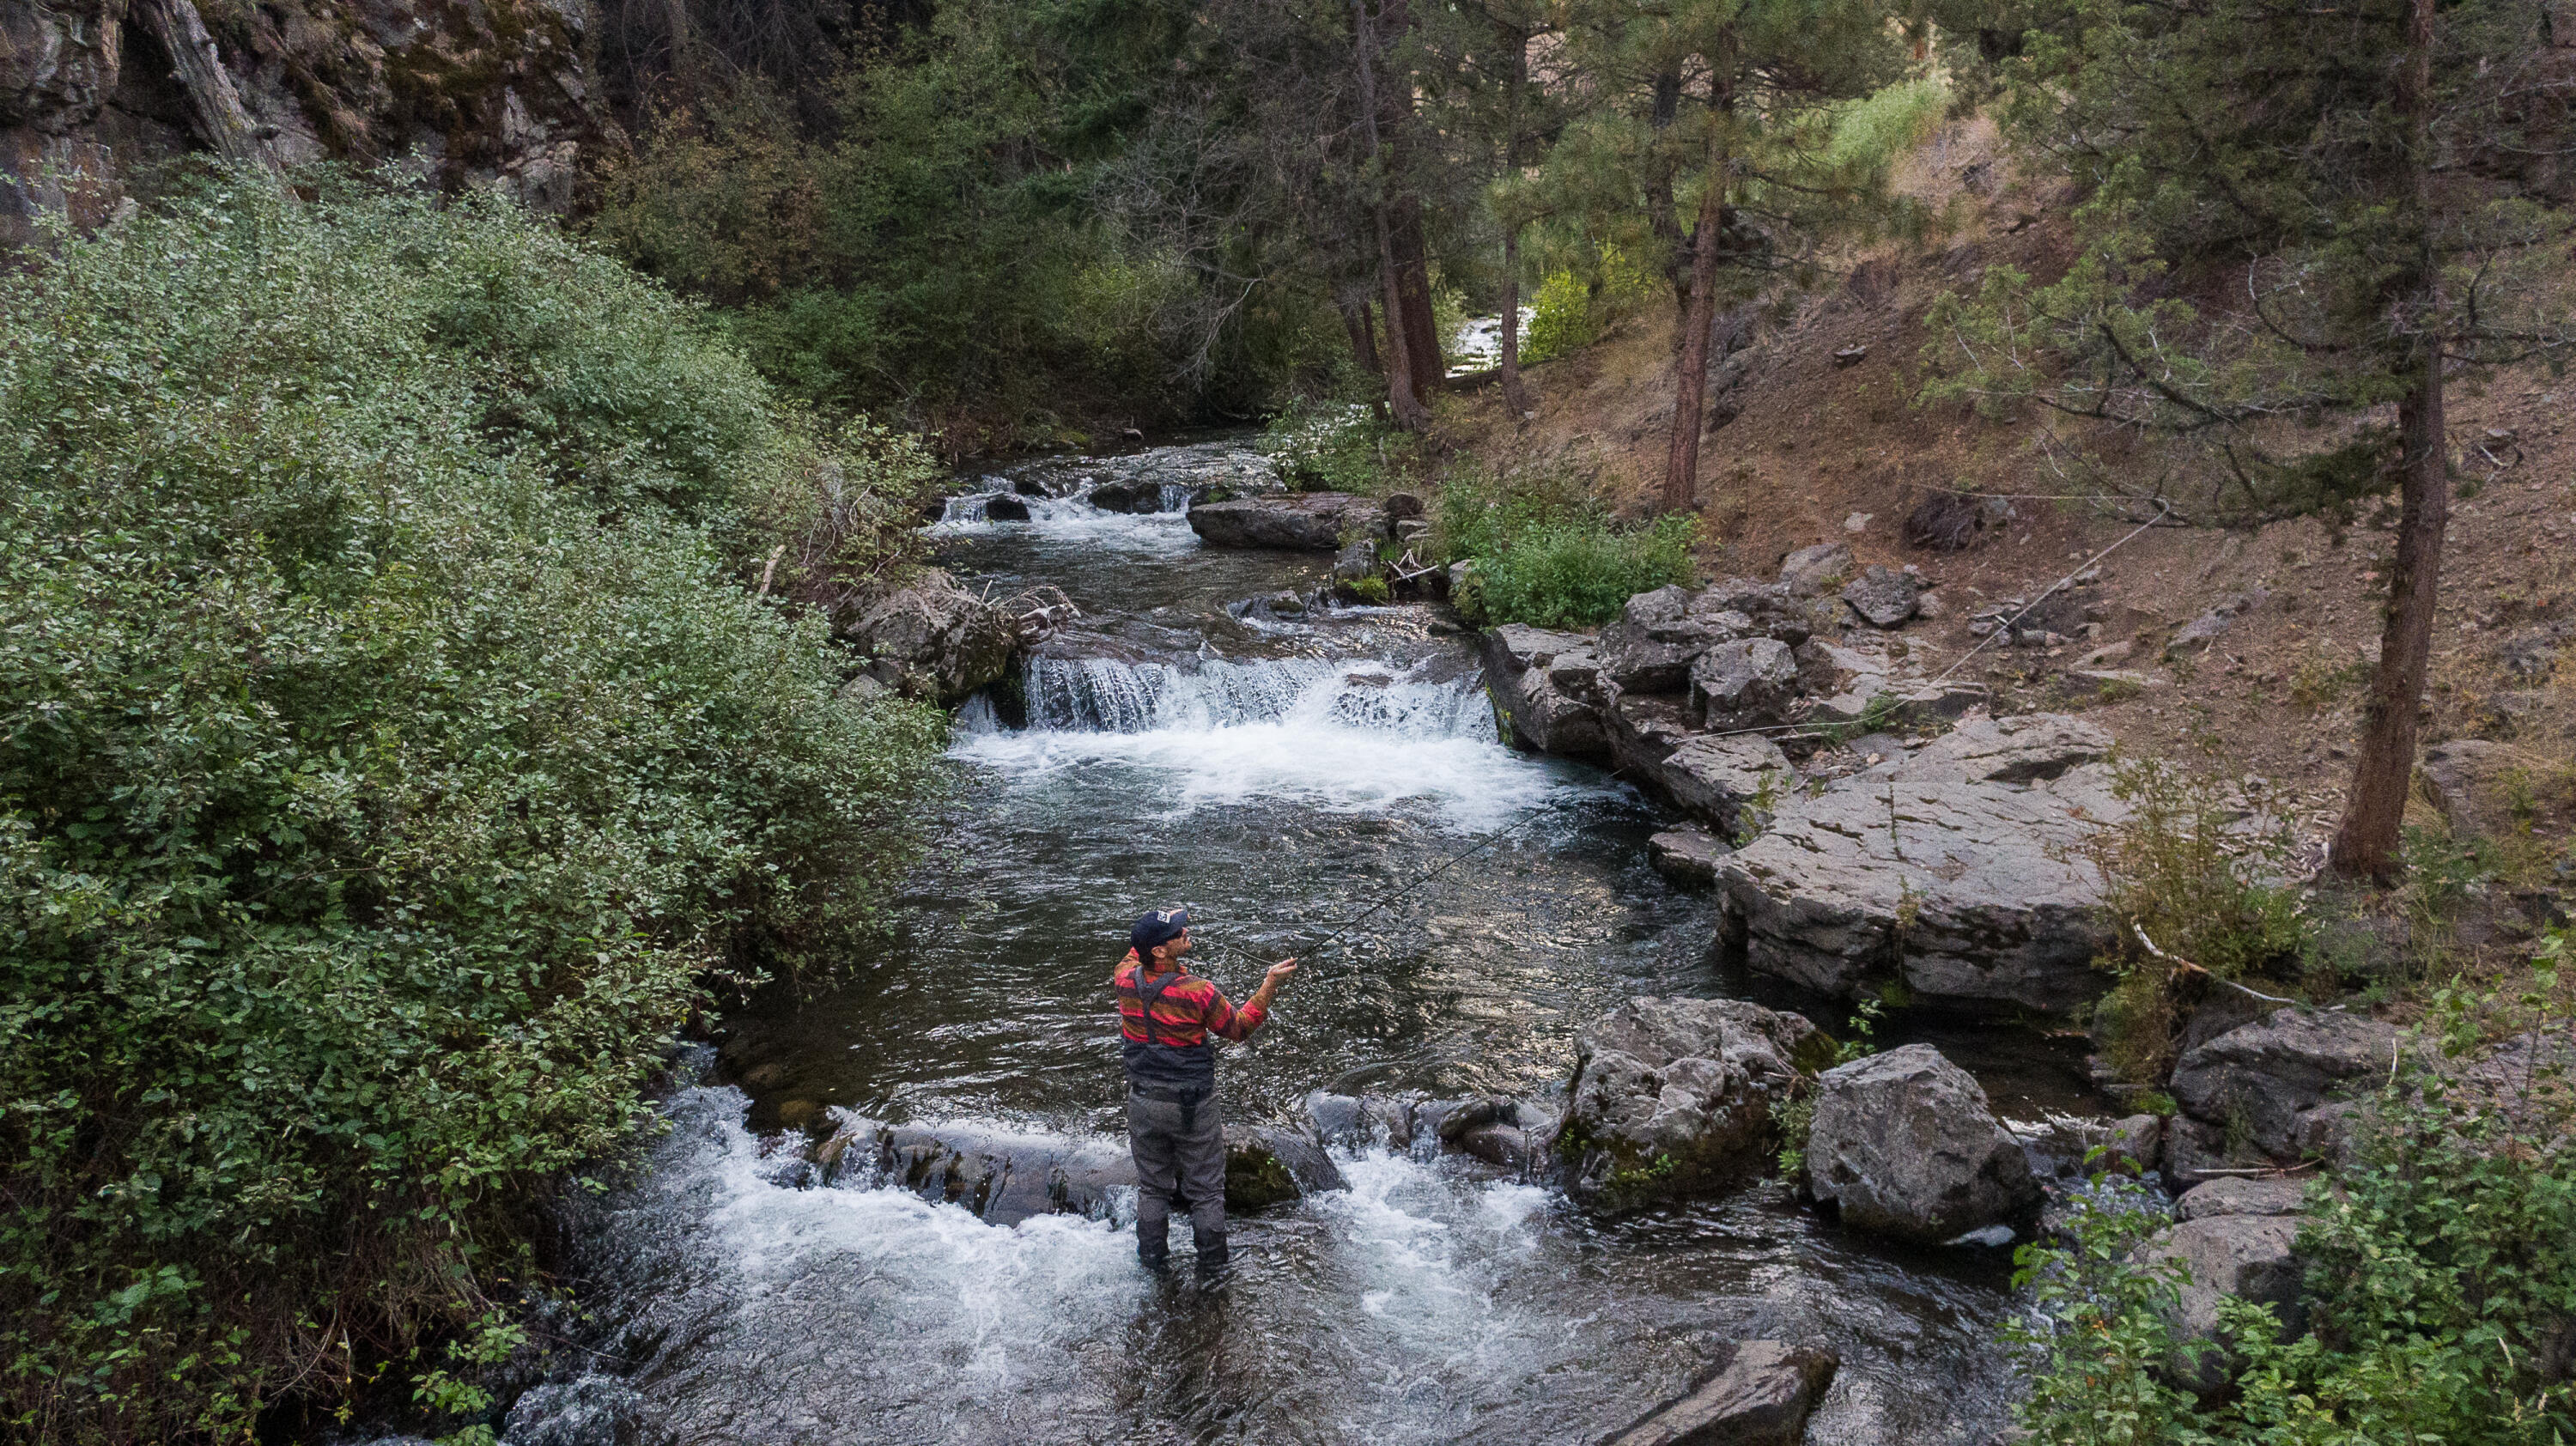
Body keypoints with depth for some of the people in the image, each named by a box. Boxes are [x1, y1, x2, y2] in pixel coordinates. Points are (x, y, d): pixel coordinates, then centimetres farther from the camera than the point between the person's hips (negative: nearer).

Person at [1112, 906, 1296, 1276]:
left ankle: (1153, 1256, 35)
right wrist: (1270, 983, -14)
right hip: (1193, 1107, -4)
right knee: (1206, 1190, 15)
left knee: (1152, 1186, 22)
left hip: (1143, 1103, 4)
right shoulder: (1199, 992, -26)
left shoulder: (1126, 981, -12)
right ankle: (1212, 1264, 27)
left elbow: (1132, 958, 15)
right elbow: (1239, 1027, -11)